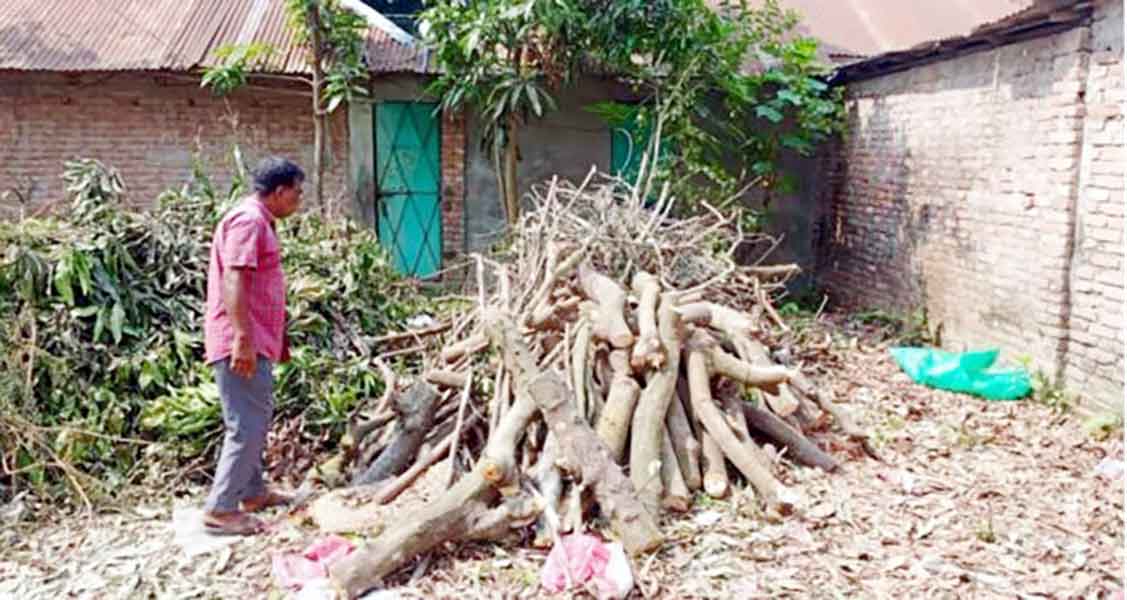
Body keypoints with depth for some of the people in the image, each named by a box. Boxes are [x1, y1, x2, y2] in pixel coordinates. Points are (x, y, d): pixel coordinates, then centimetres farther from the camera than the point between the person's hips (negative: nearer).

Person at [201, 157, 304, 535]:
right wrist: (243, 337, -29)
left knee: (257, 419, 19)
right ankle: (220, 510, -3)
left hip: (255, 342, 11)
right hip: (241, 343, -11)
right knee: (247, 425, -9)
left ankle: (252, 492, 31)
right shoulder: (248, 220, -13)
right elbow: (233, 281, -23)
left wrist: (273, 341, 31)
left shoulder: (260, 221, 19)